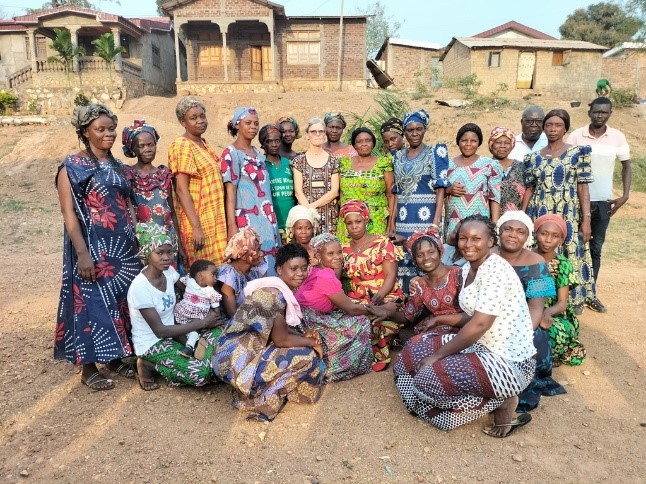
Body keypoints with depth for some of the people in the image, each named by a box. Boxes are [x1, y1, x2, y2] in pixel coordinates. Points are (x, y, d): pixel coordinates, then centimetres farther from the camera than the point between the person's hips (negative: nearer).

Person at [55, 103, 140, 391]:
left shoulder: (117, 165, 12)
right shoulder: (72, 166, -8)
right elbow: (69, 212, -13)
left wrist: (138, 240, 11)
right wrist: (82, 252, -20)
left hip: (122, 246, 7)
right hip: (92, 247, -7)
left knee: (121, 300, 12)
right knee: (92, 301, 1)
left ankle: (115, 357, 28)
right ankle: (89, 368, 15)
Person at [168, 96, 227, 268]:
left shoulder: (203, 144, 14)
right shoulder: (182, 146, -11)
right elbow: (182, 190, -17)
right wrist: (196, 227, -23)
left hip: (213, 221, 8)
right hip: (198, 222, -8)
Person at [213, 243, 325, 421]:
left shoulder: (283, 290, 9)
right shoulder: (273, 294, -20)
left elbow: (278, 333, 13)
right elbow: (281, 339, -17)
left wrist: (304, 337, -2)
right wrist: (312, 343, -4)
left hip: (247, 350, 10)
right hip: (237, 360, -10)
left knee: (306, 346, 11)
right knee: (309, 357, -14)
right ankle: (263, 399, 0)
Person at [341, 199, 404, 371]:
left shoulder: (383, 243, -2)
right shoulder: (344, 249, 10)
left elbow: (391, 276, -9)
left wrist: (378, 297, -25)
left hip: (386, 295, -3)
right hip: (357, 298, 3)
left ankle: (379, 354, -9)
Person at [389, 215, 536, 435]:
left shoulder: (495, 269, -21)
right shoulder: (467, 268, 7)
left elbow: (479, 325, -25)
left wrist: (438, 355, -18)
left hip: (509, 360, -10)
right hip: (481, 344, 10)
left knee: (428, 377, -19)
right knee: (413, 352, 11)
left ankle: (502, 401, 0)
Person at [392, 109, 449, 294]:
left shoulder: (435, 153, 0)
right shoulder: (399, 156, 13)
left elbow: (441, 189, -5)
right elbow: (396, 192, 14)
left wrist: (436, 223, -15)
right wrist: (392, 223, 8)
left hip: (425, 218, -4)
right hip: (403, 221, 4)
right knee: (402, 263, 5)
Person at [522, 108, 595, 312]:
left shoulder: (577, 153, 1)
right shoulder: (533, 158, 8)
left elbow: (583, 188, -2)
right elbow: (529, 189, 10)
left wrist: (586, 219, -8)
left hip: (568, 216, -2)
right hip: (539, 216, 2)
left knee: (569, 258, -1)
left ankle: (571, 302, 14)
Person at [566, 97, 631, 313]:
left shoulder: (617, 137, 0)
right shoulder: (576, 135, -5)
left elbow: (626, 166, 8)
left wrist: (625, 195, -1)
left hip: (604, 201, 2)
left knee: (595, 248, 9)